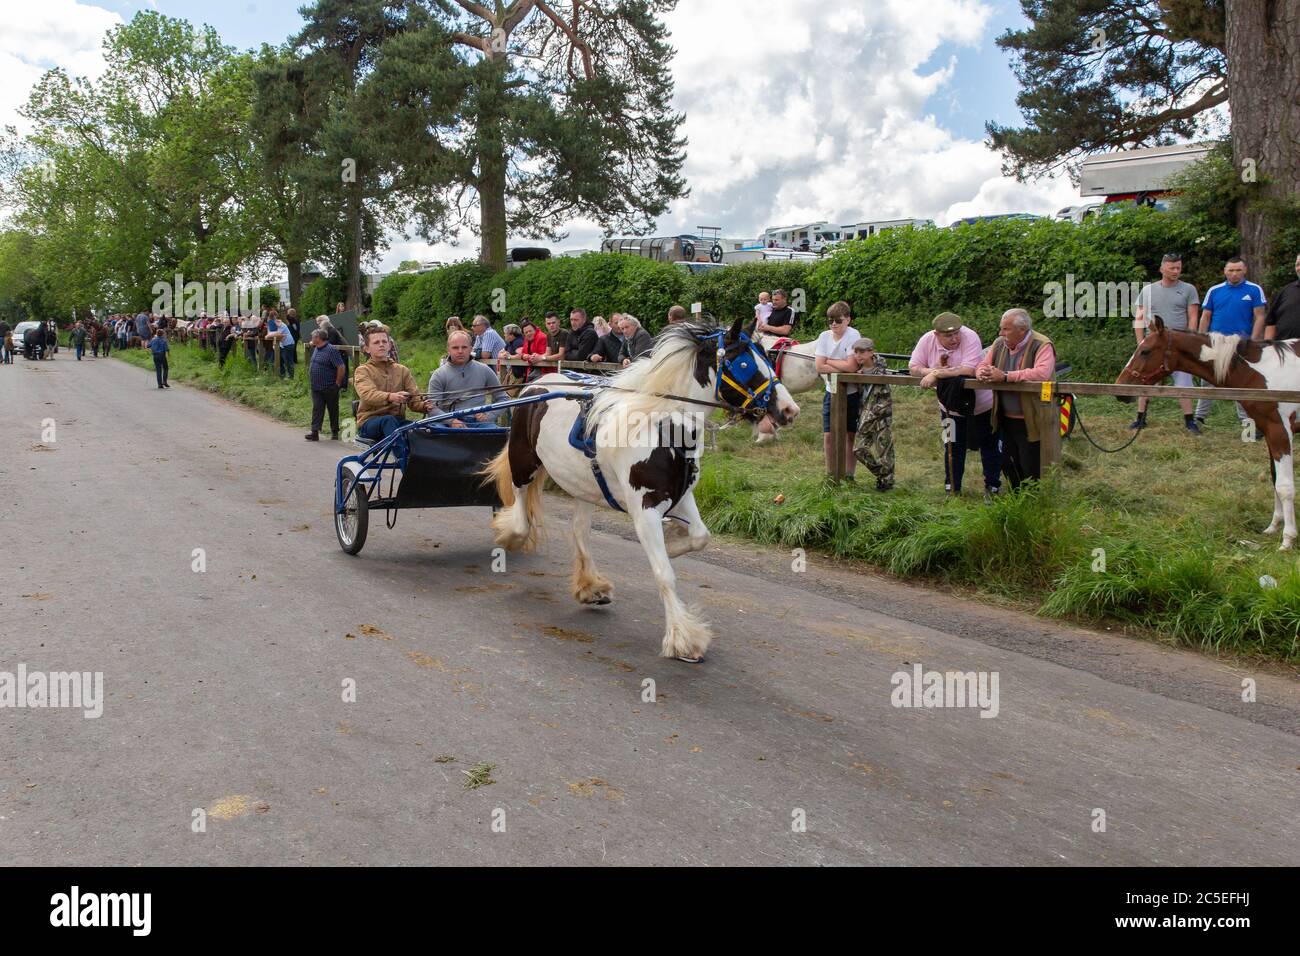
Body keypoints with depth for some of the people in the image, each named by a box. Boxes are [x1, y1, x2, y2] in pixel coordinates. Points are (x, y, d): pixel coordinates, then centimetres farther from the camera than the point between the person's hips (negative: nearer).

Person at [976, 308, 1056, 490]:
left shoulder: (1042, 345, -14)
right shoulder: (999, 344, 6)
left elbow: (1042, 373, -30)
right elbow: (982, 366, 12)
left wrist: (1005, 376, -31)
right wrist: (983, 373, -14)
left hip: (1030, 422, -7)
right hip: (1006, 419, 7)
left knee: (1031, 470, 0)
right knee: (1008, 467, 16)